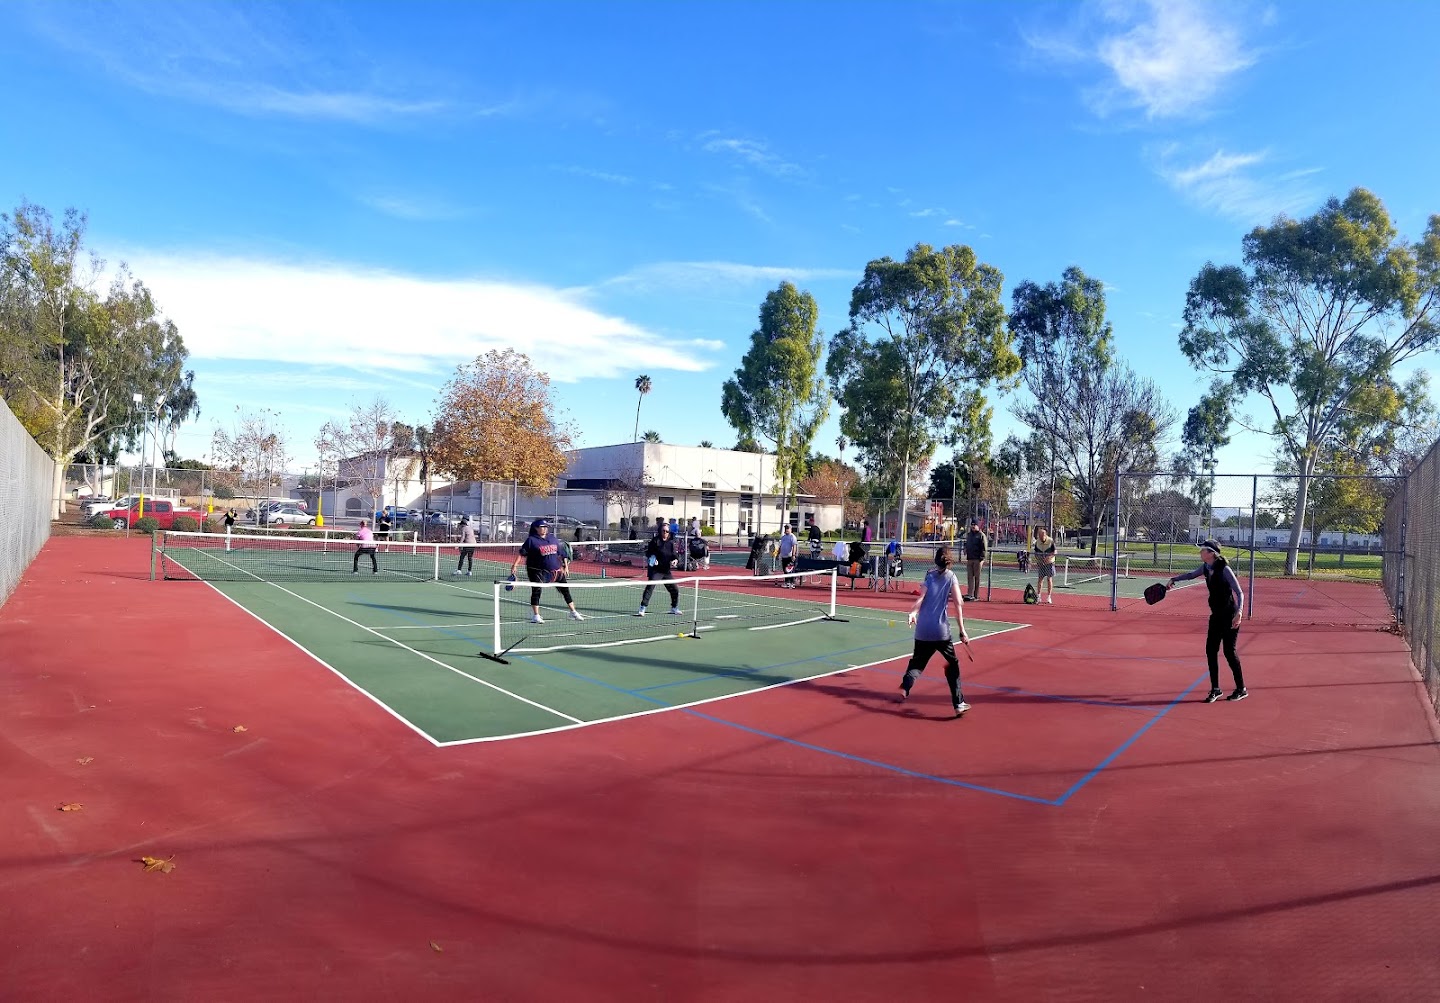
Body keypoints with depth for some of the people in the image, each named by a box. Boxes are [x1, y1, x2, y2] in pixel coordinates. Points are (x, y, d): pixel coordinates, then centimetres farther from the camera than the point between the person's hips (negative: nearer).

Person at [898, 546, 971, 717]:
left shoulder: (930, 575, 7)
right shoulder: (951, 577, 2)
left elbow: (921, 598, -5)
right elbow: (957, 604, -6)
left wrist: (912, 613, 6)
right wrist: (962, 631, -5)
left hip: (922, 629, 2)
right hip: (941, 630, -2)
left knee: (917, 662, 14)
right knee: (952, 664, 12)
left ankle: (905, 686, -12)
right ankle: (958, 703, 9)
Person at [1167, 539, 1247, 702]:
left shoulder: (1224, 569, -20)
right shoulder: (1206, 567, 2)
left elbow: (1239, 593, -22)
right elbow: (1192, 574, 25)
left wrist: (1239, 612, -35)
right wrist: (1174, 579, 19)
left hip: (1230, 616, -7)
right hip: (1216, 615, 7)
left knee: (1229, 651, -2)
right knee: (1210, 650, 4)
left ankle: (1241, 689, 14)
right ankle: (1215, 689, 12)